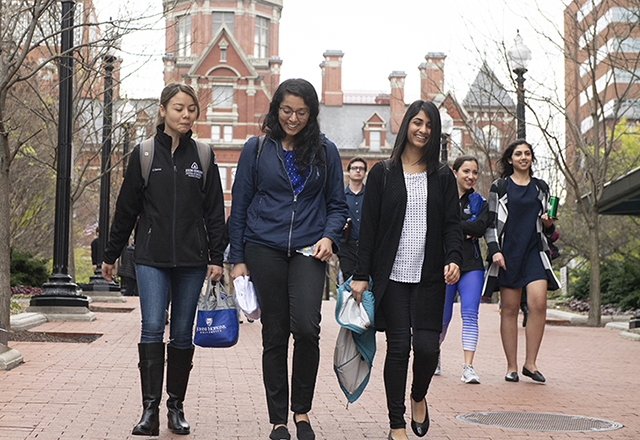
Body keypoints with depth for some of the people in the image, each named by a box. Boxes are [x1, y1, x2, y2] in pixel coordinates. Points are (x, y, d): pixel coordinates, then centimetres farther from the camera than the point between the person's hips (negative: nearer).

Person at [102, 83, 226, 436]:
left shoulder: (203, 156, 7)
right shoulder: (144, 153, 4)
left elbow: (215, 211, 8)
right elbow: (126, 208, 8)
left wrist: (216, 257, 2)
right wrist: (111, 254, 11)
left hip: (192, 260, 1)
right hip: (151, 258, -1)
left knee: (182, 334, 5)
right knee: (152, 328, -11)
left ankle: (176, 407, 15)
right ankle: (150, 409, -8)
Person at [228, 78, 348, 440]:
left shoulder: (326, 151, 9)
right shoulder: (257, 149, 6)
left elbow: (338, 204, 13)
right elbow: (240, 205, 8)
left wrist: (329, 237, -6)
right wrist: (238, 259, 4)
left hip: (308, 251, 0)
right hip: (265, 248, 0)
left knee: (306, 328, -17)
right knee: (274, 335, 2)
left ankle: (302, 411, 3)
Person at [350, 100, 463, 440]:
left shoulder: (442, 177, 11)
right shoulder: (382, 173, 6)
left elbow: (452, 223, 6)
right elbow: (368, 226, 3)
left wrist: (454, 259, -13)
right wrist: (361, 274, -2)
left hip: (429, 276, 1)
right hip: (392, 275, -1)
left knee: (427, 346, -6)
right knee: (398, 347, -3)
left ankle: (418, 398, 26)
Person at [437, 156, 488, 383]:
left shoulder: (479, 202, 11)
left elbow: (480, 227, -7)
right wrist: (465, 232, -11)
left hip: (471, 265, 1)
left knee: (470, 314, -10)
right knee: (443, 315, 6)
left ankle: (468, 367, -12)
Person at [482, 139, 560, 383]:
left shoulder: (541, 187, 16)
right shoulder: (499, 187, 7)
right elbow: (490, 222, 3)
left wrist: (548, 224, 0)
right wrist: (494, 250, -9)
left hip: (534, 251, 2)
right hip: (507, 252, -2)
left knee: (538, 303, -15)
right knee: (510, 309, -1)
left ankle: (530, 363, -5)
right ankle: (511, 367, 5)